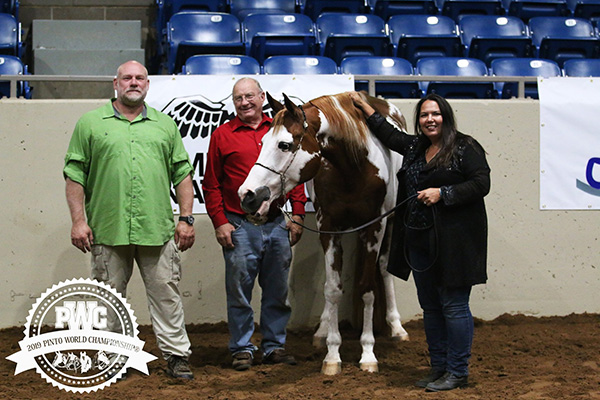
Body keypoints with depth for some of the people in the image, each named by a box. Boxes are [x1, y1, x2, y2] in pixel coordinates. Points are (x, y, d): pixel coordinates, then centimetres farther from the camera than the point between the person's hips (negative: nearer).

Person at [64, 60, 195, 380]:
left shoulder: (165, 125, 13)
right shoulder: (91, 123, 6)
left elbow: (182, 174, 13)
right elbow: (75, 174, 4)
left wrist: (186, 218, 6)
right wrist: (78, 220, -4)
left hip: (158, 230, 1)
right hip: (107, 230, -1)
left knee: (166, 293, 2)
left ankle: (176, 355, 8)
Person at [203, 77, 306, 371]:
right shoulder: (223, 135, 2)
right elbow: (211, 185, 2)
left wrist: (297, 216, 4)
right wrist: (219, 222, -6)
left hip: (277, 225, 2)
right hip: (239, 227, -2)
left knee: (277, 291, 10)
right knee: (239, 291, 3)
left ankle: (274, 345, 21)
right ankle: (242, 349, 13)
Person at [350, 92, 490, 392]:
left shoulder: (466, 148, -6)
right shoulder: (414, 147, 15)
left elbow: (481, 184, -14)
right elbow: (388, 134, 31)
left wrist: (442, 193, -19)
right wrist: (365, 107, 32)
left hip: (453, 241, -8)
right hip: (420, 241, 8)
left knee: (453, 306, -4)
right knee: (430, 306, 13)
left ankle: (457, 372, 3)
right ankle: (439, 367, 22)